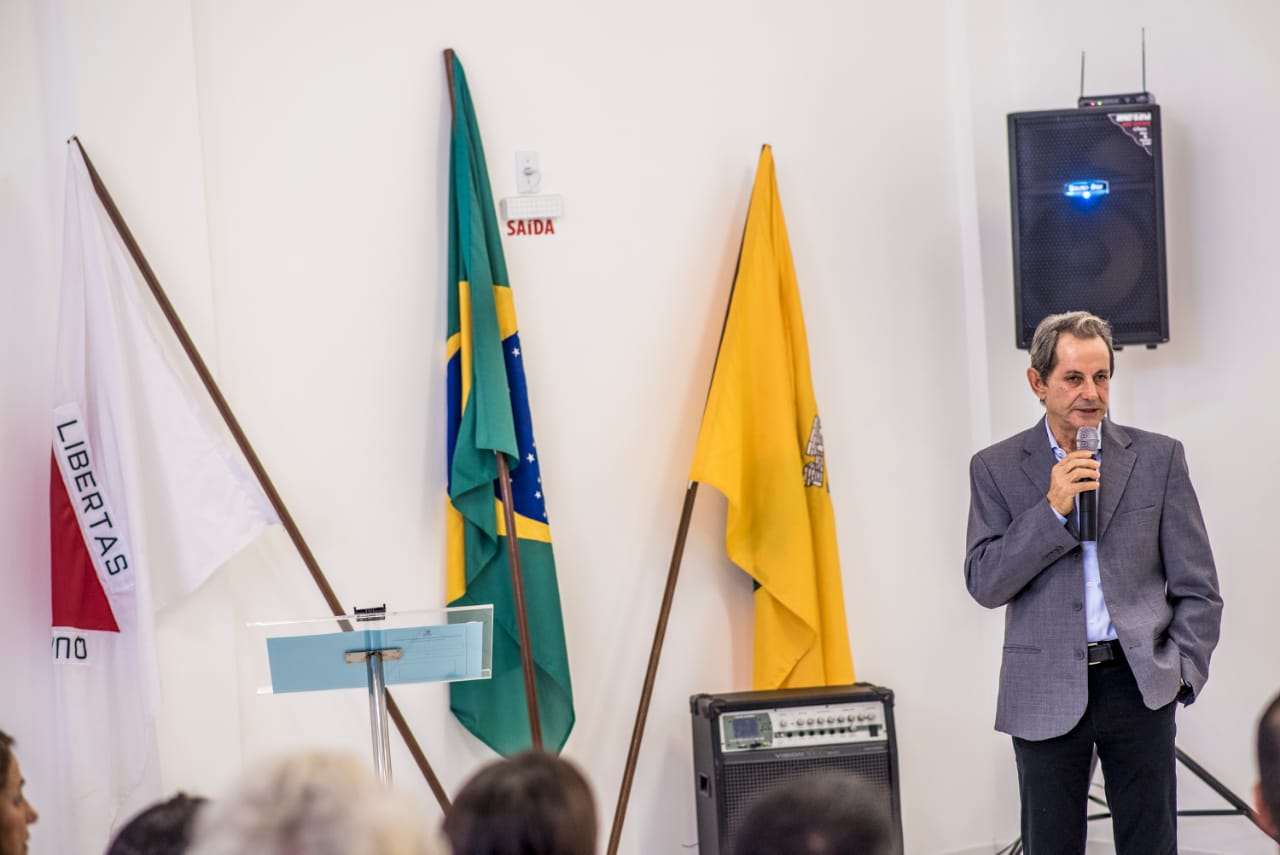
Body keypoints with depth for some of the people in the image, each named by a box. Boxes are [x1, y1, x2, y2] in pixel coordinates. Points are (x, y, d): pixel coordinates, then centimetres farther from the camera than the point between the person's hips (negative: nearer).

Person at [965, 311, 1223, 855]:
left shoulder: (1158, 458, 5)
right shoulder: (996, 468, 4)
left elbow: (1197, 588, 7)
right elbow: (985, 584, -5)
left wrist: (1181, 673, -4)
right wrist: (1053, 509, -13)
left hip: (1139, 686, 0)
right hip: (1046, 695, 0)